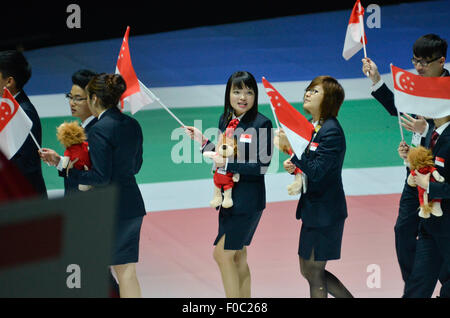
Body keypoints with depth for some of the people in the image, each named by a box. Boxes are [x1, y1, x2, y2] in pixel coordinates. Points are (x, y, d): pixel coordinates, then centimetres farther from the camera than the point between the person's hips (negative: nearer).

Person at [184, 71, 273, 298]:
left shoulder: (261, 124, -13)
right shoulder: (225, 120, 8)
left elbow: (262, 166, -18)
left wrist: (227, 164, -21)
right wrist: (204, 142, 3)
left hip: (248, 200, -8)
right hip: (228, 198, 8)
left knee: (223, 254, -9)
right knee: (237, 257, 14)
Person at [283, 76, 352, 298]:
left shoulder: (332, 132, -19)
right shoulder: (310, 126, 9)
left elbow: (316, 172, -26)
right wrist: (293, 166, -3)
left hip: (325, 211, -10)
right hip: (312, 208, 10)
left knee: (314, 273, 1)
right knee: (308, 270, 17)